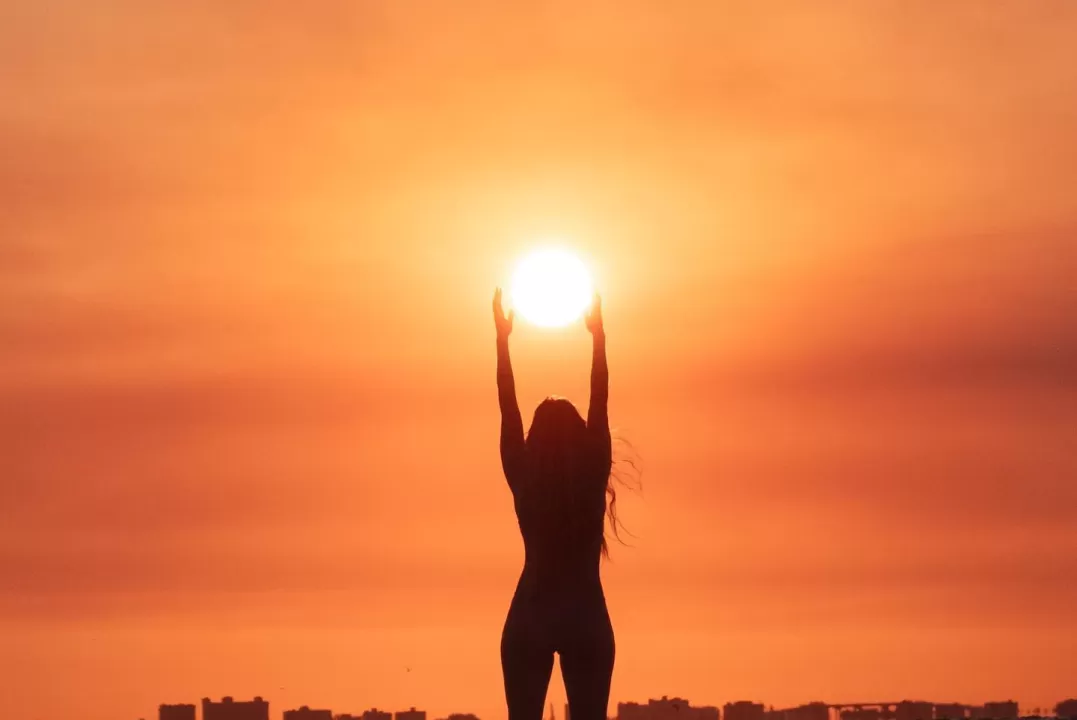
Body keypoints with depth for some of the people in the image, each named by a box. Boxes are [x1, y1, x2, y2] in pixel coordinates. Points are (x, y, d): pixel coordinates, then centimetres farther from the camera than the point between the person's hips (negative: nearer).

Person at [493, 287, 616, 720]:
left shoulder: (525, 480, -3)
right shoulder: (593, 477, -5)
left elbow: (508, 410, 2)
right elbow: (601, 403, 1)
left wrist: (503, 338, 8)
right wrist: (599, 336, 7)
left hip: (529, 620, 1)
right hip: (587, 619, 0)